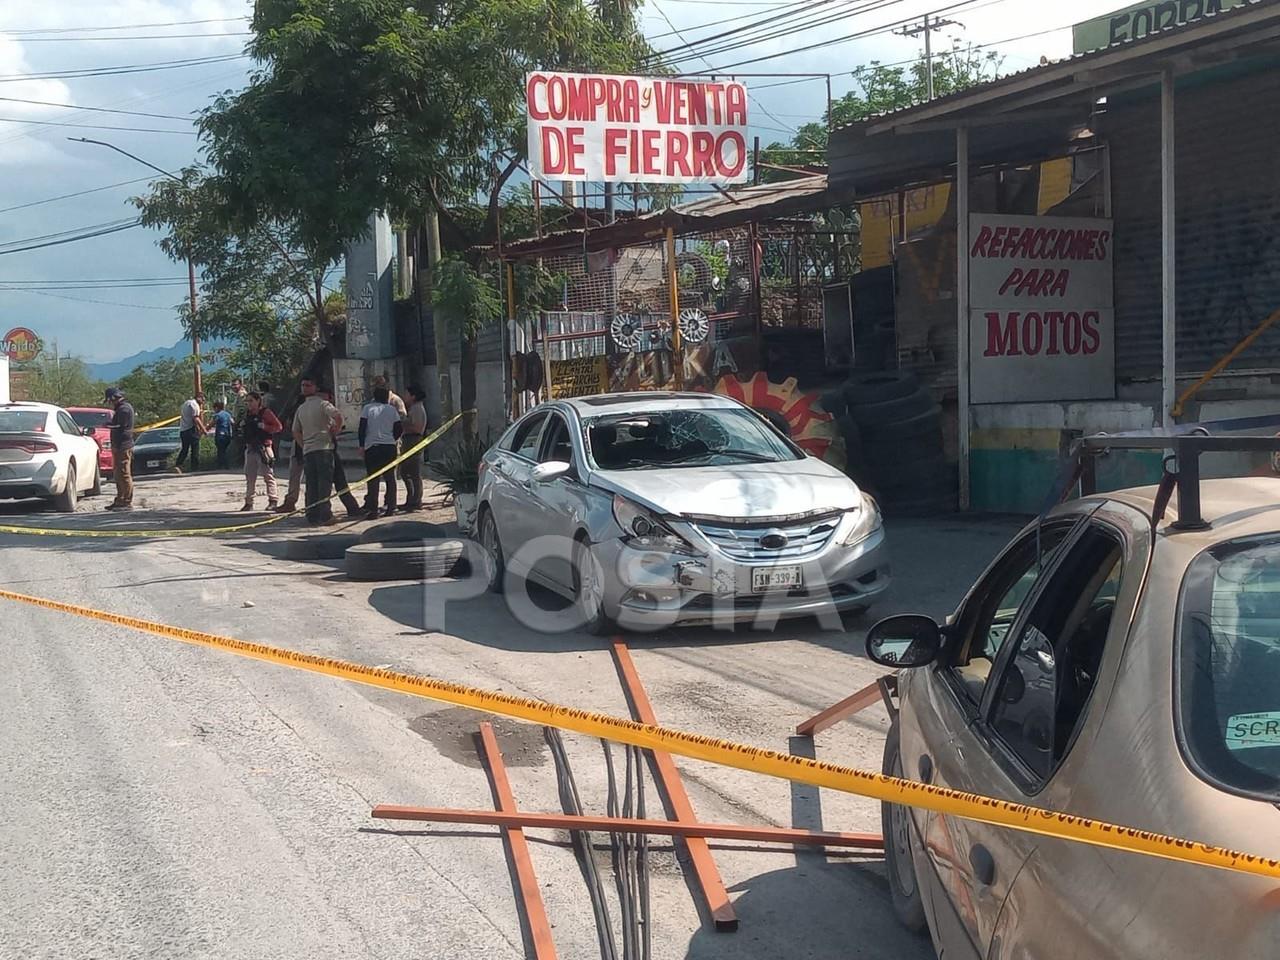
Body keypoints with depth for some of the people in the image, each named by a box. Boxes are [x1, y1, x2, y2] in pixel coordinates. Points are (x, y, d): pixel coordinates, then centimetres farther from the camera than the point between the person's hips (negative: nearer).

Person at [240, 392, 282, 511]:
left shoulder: (265, 412, -6)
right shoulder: (248, 414, 15)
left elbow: (278, 426, -9)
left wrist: (264, 427, -17)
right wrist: (243, 431, 9)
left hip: (263, 448, -7)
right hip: (250, 448, 7)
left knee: (268, 475, -5)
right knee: (249, 476, 8)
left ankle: (272, 501, -1)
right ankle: (249, 502, 14)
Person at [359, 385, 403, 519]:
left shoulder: (368, 408, 1)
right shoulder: (391, 409, 6)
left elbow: (362, 427, -5)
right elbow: (400, 428, 4)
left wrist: (361, 445, 0)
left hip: (372, 447, -2)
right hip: (389, 447, 2)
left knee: (373, 479, -2)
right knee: (390, 477, 12)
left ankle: (373, 510, -8)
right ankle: (390, 507, 13)